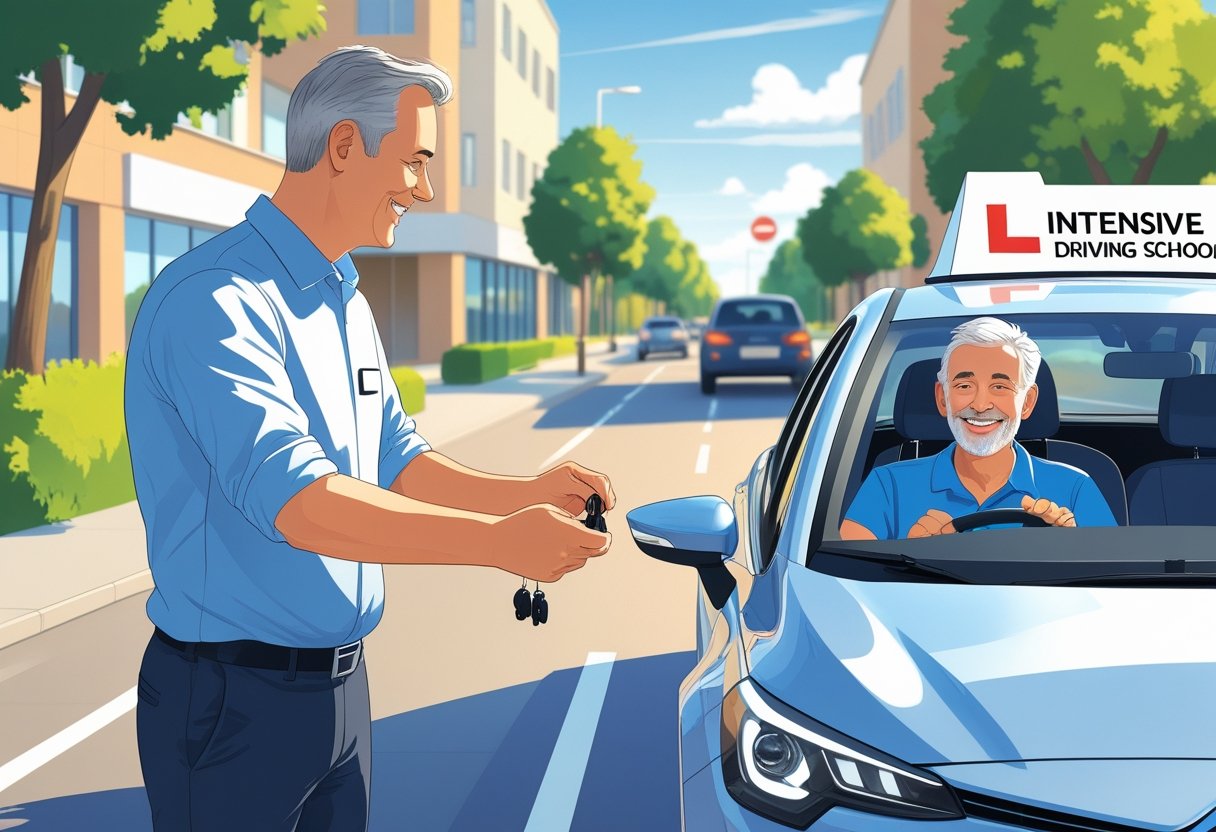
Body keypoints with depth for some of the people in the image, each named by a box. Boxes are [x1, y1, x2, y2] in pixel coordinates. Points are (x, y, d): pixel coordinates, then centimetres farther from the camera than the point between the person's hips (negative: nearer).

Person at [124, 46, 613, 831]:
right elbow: (296, 504, -29)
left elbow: (395, 463, 15)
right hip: (237, 698, -8)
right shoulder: (216, 301, -19)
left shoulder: (344, 302, 13)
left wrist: (526, 494, -1)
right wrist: (498, 542, -31)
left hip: (341, 679, 9)